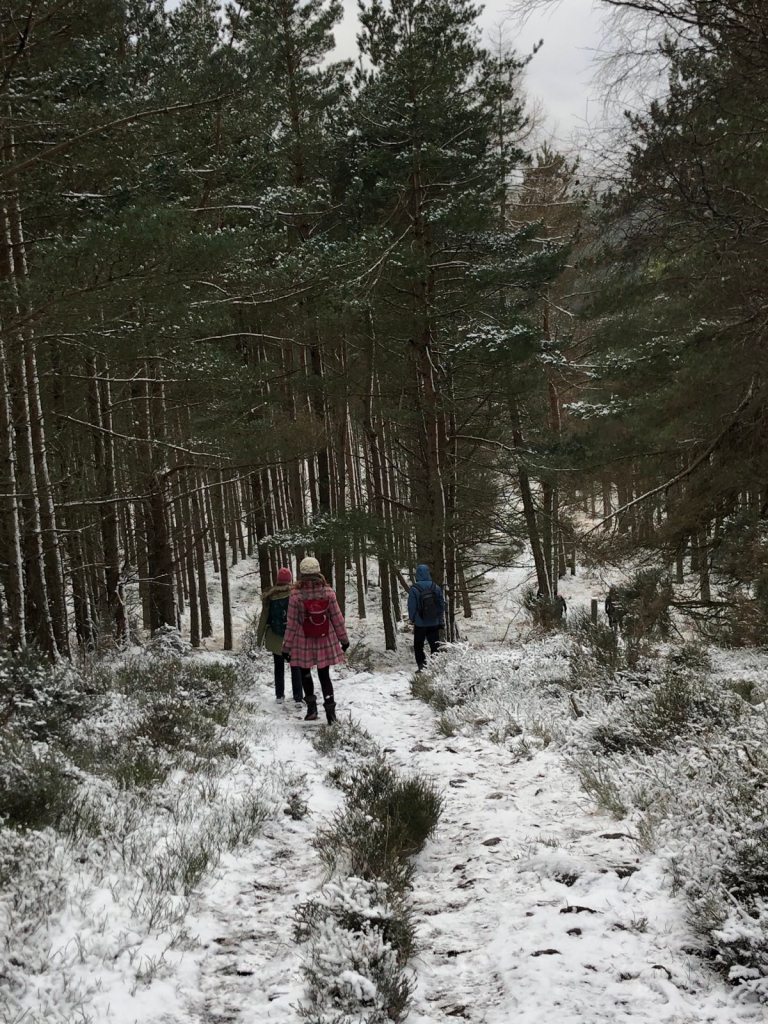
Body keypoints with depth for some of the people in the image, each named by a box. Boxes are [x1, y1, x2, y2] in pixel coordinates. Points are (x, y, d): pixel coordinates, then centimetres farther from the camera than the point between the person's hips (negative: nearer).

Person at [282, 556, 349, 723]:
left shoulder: (296, 595, -16)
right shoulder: (328, 592, -10)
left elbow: (292, 624, -10)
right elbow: (337, 618, -2)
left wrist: (286, 647, 0)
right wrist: (344, 639, 11)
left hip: (304, 643, -2)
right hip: (326, 641, 2)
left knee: (305, 673, 20)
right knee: (324, 675, 12)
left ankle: (311, 706, 13)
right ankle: (330, 708, -2)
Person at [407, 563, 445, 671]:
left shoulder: (414, 589, -15)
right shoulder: (435, 587, -4)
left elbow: (411, 607, -9)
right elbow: (442, 605, 3)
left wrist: (412, 619, 8)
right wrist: (441, 622, 13)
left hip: (420, 624, -3)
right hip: (434, 623, 3)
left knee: (418, 646, 9)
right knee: (435, 646, 12)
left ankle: (421, 666, 2)